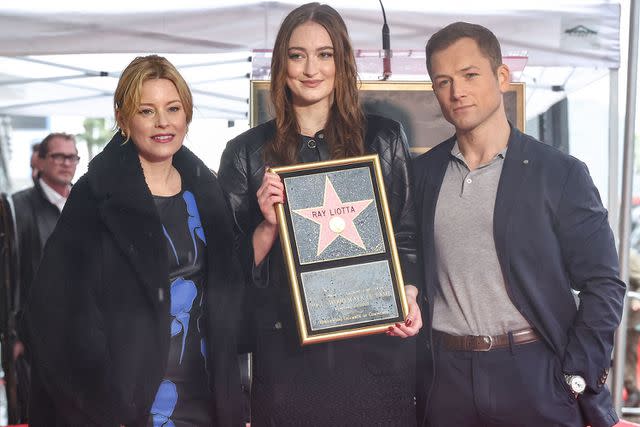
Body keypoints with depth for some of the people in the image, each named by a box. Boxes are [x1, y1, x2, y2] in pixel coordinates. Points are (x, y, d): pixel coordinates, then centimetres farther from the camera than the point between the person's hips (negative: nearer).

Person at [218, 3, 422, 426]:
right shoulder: (247, 152, 5)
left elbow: (408, 236, 9)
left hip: (376, 347, 0)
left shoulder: (384, 138, 6)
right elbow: (234, 265, 7)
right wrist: (270, 226, -12)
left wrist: (408, 296, -9)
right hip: (287, 351, 0)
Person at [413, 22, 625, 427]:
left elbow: (603, 285, -3)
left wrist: (575, 380, -9)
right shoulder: (422, 173, 6)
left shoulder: (560, 173, -3)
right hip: (445, 375, 3)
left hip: (534, 374, -3)